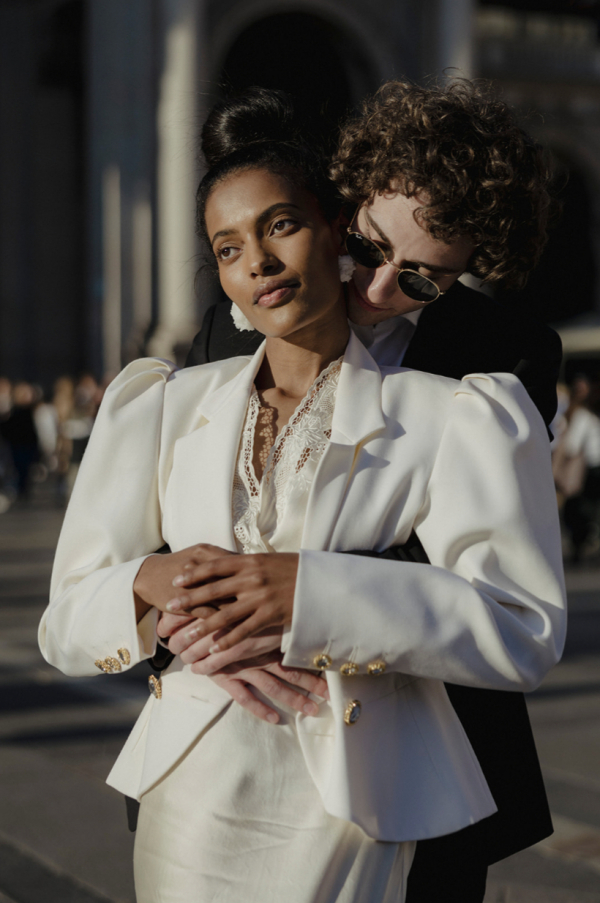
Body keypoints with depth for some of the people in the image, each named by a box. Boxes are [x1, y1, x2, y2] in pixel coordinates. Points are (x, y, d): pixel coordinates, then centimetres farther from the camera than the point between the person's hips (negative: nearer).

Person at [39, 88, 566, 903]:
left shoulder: (443, 417, -2)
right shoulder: (171, 406, 10)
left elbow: (525, 633, -14)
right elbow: (68, 625, 6)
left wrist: (315, 595, -24)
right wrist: (151, 583, -17)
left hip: (347, 813, -3)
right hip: (191, 800, 3)